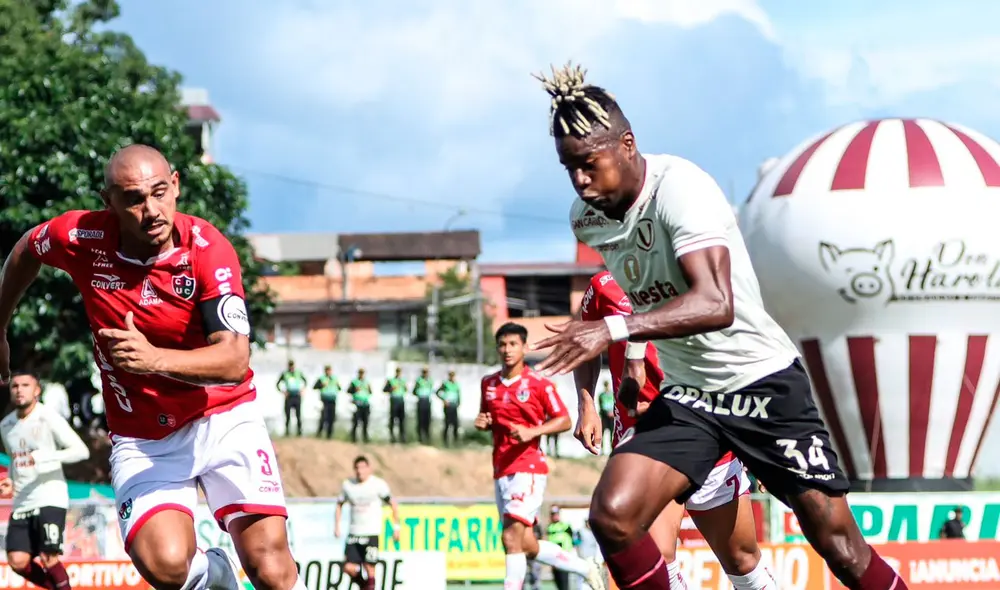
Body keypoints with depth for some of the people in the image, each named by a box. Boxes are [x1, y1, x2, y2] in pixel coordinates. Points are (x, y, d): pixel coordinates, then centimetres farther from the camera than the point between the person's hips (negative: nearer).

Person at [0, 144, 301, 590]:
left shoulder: (208, 249, -18)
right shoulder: (81, 238, -12)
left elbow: (235, 361, -27)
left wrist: (157, 359, -43)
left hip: (224, 420, -1)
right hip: (142, 441, 1)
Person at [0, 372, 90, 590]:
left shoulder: (48, 418, -7)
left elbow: (81, 451, -13)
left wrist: (45, 456, -25)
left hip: (50, 499, -6)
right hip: (22, 504, 6)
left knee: (48, 559, -14)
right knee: (18, 562, -6)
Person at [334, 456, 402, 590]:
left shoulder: (378, 484, -5)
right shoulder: (348, 485, 5)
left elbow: (393, 504, 1)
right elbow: (339, 505, 19)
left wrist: (396, 527, -2)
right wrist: (336, 526, 11)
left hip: (371, 533, -3)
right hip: (353, 533, 3)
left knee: (369, 567, -6)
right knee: (348, 568, -6)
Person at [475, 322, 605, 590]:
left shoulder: (539, 384, -6)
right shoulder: (488, 383, 11)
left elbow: (564, 421, -3)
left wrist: (532, 431, -18)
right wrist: (482, 423, 1)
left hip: (528, 467, -7)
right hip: (501, 470, 7)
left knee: (511, 537, -17)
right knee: (528, 547, 9)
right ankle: (586, 568, 26)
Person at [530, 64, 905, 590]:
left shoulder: (679, 188, -23)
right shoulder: (585, 217, -1)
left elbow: (716, 304, -37)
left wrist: (615, 329, -46)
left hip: (765, 384, -5)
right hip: (684, 397, 5)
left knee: (838, 543, -3)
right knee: (612, 516, -18)